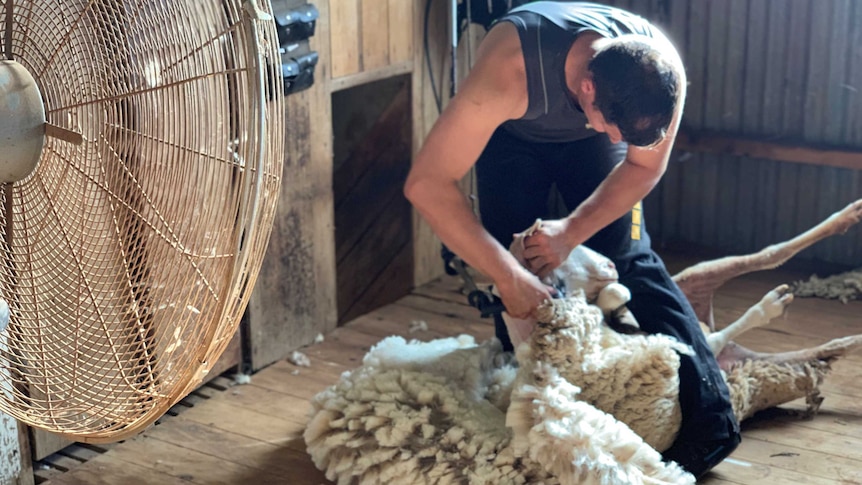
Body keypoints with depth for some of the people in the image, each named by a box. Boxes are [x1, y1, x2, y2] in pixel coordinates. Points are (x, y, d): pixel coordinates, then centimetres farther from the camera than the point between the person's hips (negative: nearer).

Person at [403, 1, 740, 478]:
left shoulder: (659, 68, -35)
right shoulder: (511, 69, -46)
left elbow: (644, 166, -15)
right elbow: (426, 183, -45)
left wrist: (573, 230, -28)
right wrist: (507, 276, -46)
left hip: (586, 135, 1)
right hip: (514, 134, -1)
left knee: (629, 260, -12)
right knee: (515, 261, -11)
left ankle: (709, 418, -11)